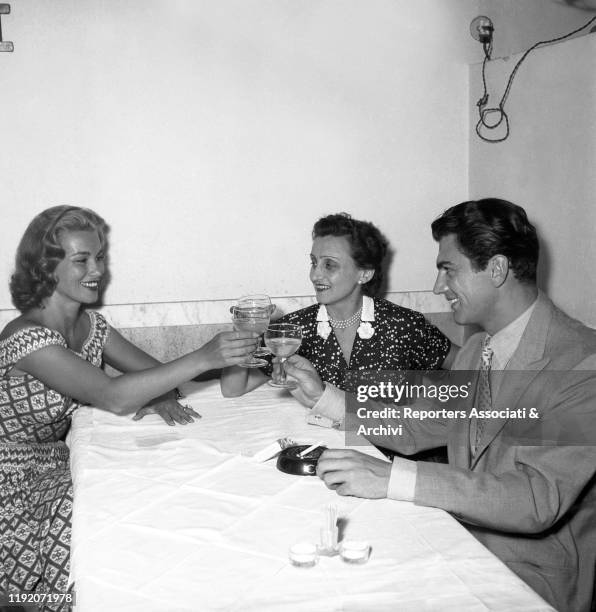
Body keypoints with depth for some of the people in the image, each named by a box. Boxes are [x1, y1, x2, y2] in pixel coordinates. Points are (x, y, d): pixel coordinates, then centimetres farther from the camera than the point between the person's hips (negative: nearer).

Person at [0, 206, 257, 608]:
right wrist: (204, 358, -40)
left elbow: (151, 369, 4)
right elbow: (113, 398, -36)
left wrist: (162, 396, -21)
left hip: (63, 462, 7)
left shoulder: (90, 324, 1)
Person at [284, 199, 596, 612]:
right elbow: (414, 430, 11)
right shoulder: (477, 351, 7)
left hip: (531, 577, -7)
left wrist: (390, 477, -36)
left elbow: (539, 498, -32)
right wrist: (323, 396, 3)